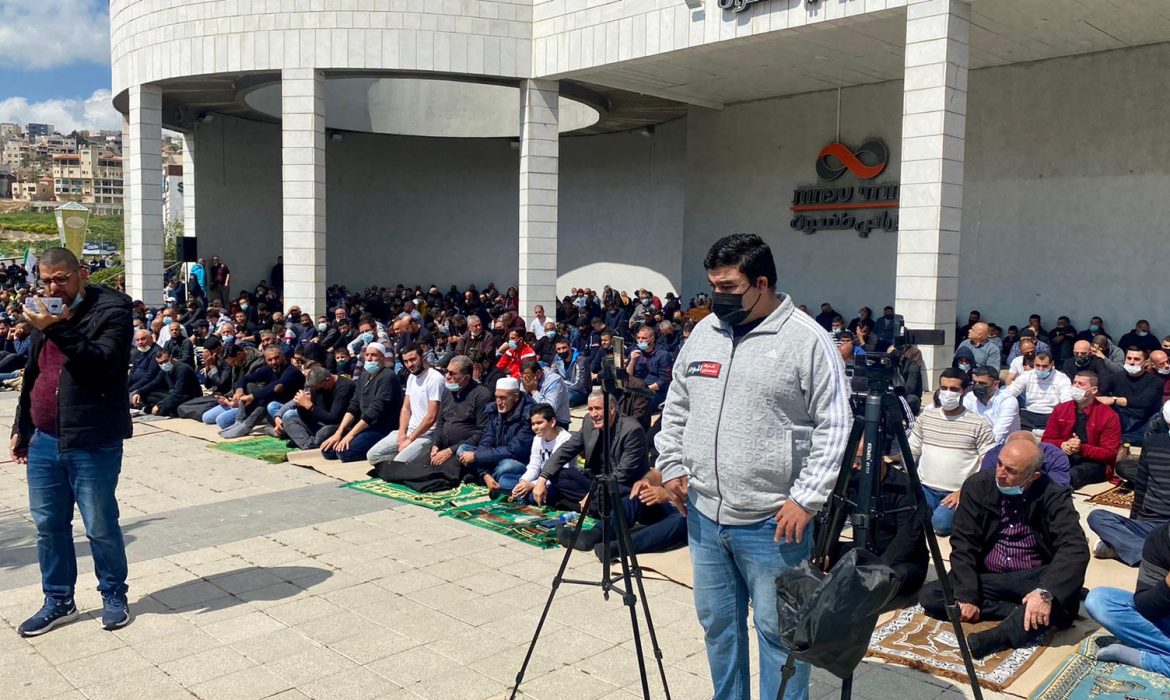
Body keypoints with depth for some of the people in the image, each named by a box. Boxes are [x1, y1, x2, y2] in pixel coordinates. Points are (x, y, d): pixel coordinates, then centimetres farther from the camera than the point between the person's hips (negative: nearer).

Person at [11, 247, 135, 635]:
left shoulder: (112, 308, -9)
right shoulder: (46, 312, 13)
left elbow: (103, 362, -25)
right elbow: (32, 375, 23)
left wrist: (57, 328, -28)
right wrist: (21, 427, 24)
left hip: (93, 443, -7)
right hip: (44, 441, 7)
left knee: (101, 527, 4)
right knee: (48, 525, 13)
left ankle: (114, 595, 22)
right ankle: (58, 601, 27)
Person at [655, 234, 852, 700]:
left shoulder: (807, 339, -10)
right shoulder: (703, 332, 8)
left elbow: (833, 425, -12)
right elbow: (676, 406, 18)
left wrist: (807, 498, -16)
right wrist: (672, 465, 8)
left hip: (773, 521, -6)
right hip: (704, 512, 6)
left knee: (777, 629, 6)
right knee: (717, 621, 19)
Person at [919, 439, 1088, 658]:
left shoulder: (1054, 495, -12)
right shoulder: (978, 486, -7)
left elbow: (1075, 548, -25)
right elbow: (963, 544, -8)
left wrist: (1046, 591, -41)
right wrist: (967, 596, -20)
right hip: (987, 578, 3)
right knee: (928, 595, -20)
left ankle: (994, 638, -39)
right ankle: (1027, 614, -21)